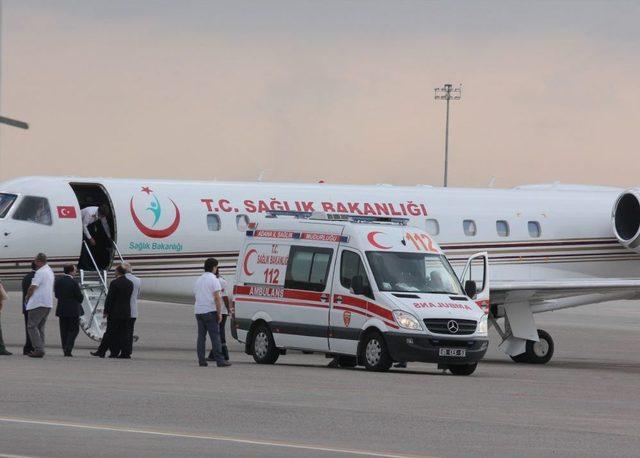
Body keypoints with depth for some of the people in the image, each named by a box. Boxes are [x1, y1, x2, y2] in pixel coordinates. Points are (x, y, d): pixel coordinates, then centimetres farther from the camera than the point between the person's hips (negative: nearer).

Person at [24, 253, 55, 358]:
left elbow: (32, 287, -15)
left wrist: (27, 297, 3)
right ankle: (40, 350, 10)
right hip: (48, 304, 9)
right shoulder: (50, 271, 17)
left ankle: (38, 349, -16)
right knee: (40, 327, 14)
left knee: (32, 326, -8)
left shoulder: (40, 272, -13)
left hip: (38, 303, -9)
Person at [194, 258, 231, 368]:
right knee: (215, 337, -6)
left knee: (201, 337, 7)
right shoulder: (213, 280, -7)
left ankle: (201, 360, 4)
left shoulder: (199, 280, 16)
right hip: (210, 311, -7)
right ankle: (219, 360, -9)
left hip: (198, 311, 7)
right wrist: (219, 313, -11)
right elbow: (217, 297, -14)